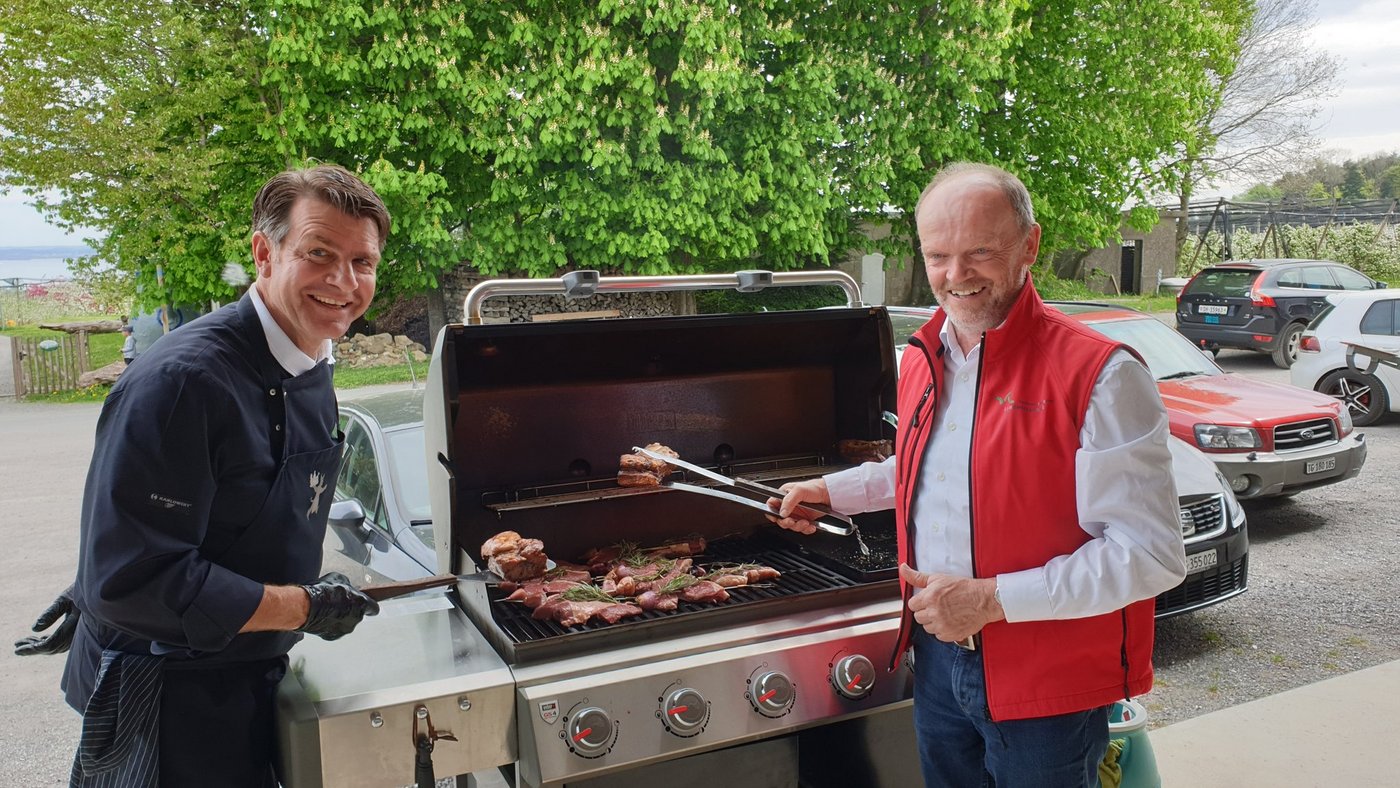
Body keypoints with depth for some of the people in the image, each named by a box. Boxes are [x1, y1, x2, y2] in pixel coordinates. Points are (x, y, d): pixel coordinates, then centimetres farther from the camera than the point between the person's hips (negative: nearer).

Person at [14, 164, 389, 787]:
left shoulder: (308, 369, 2)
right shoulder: (181, 381, -26)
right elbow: (130, 578, -27)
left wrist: (100, 593, 19)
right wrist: (303, 607, -21)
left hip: (248, 684, 8)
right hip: (167, 714, -8)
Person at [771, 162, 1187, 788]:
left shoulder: (1099, 376, -20)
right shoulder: (921, 360, 4)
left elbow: (1152, 554, -22)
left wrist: (991, 599, -24)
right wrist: (829, 490, 18)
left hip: (1046, 686, -6)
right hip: (937, 660, 7)